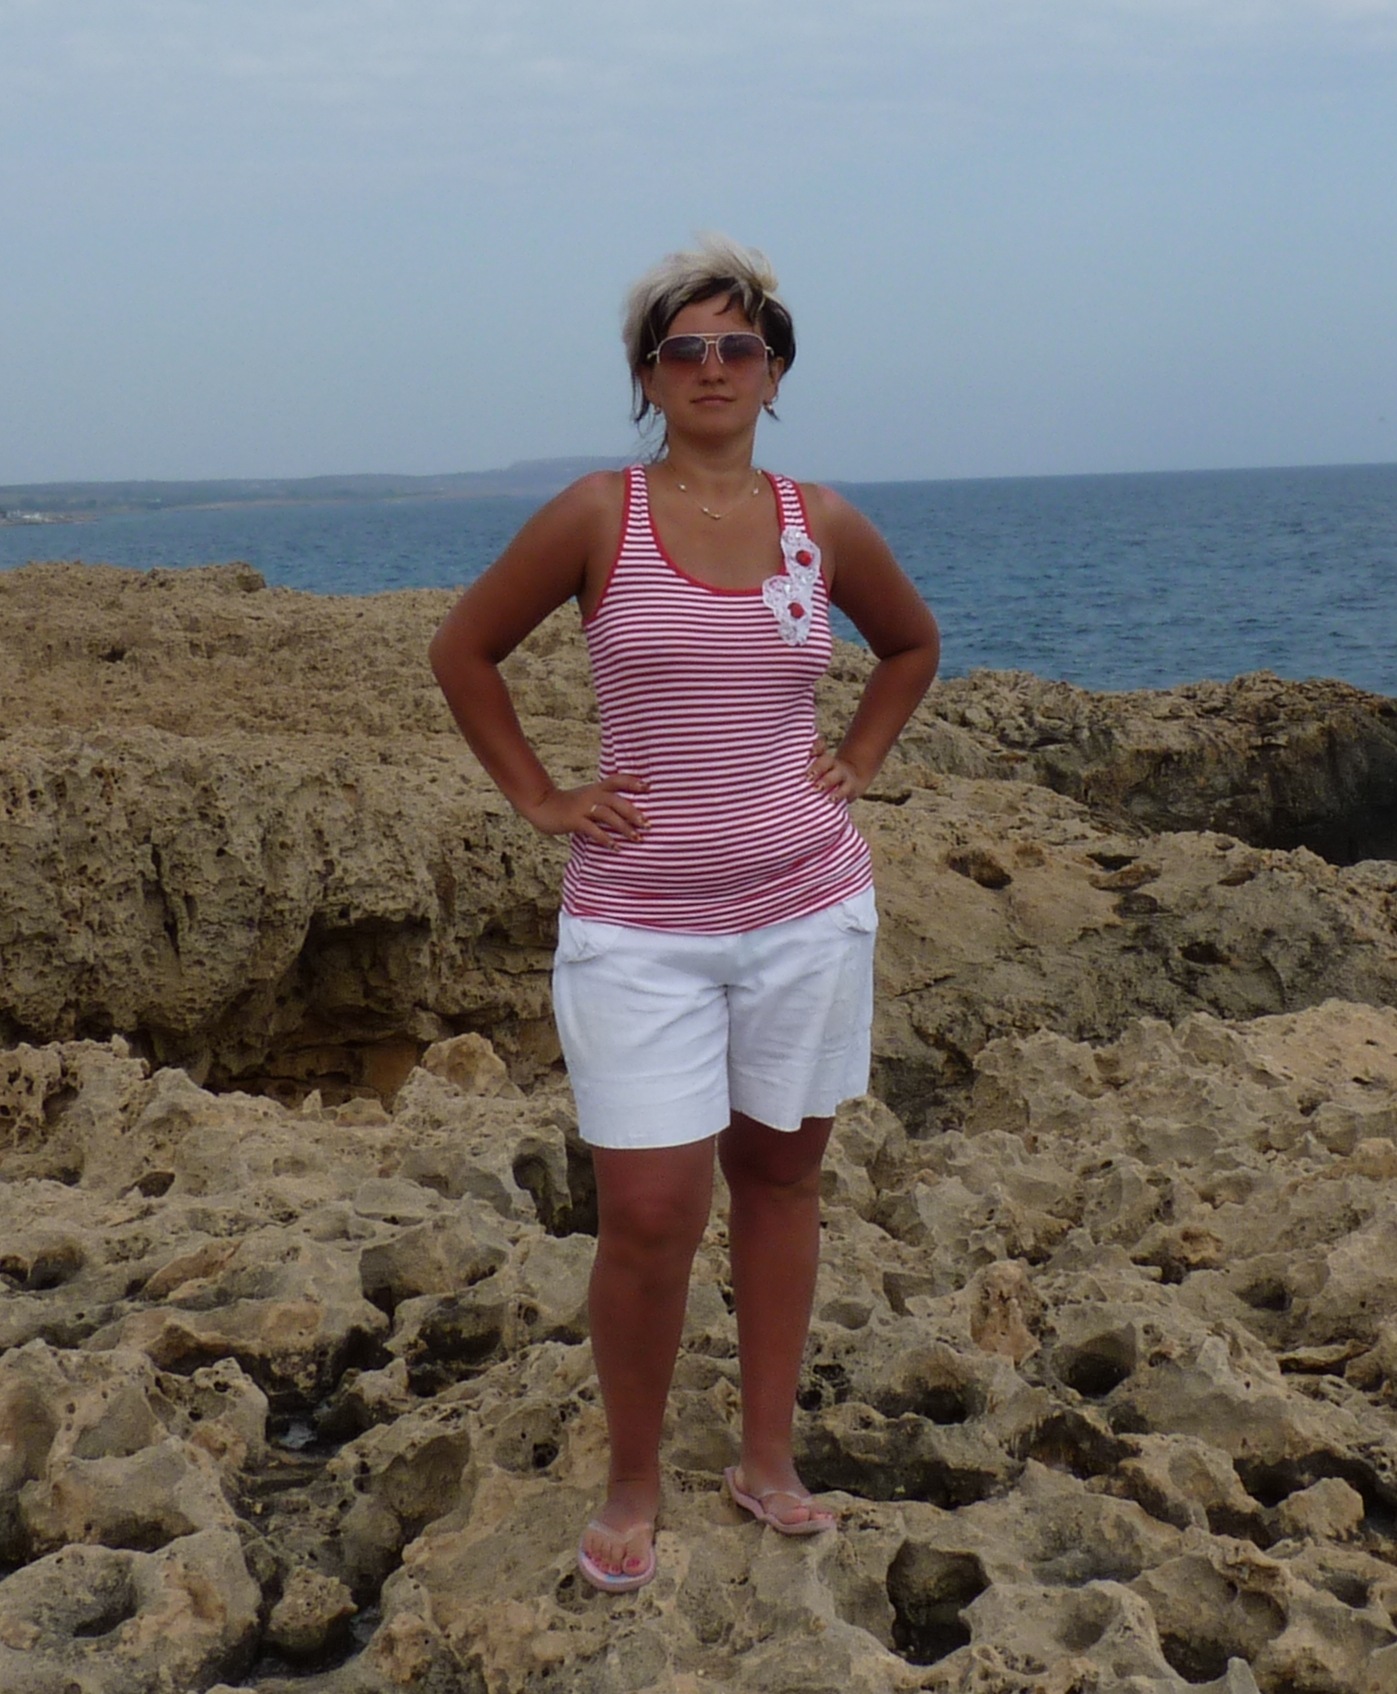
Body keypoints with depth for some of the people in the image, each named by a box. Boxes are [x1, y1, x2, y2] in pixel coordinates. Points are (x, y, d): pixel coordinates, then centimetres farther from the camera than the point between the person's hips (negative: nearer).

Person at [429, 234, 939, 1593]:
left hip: (807, 908, 3)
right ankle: (632, 1486, 18)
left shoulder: (823, 525, 2)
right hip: (639, 927, -3)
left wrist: (854, 765, 9)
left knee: (779, 1175, 13)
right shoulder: (597, 517, -5)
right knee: (648, 1216, -5)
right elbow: (463, 652, 5)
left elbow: (912, 643, 21)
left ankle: (766, 1456, 28)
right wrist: (539, 798, 1)